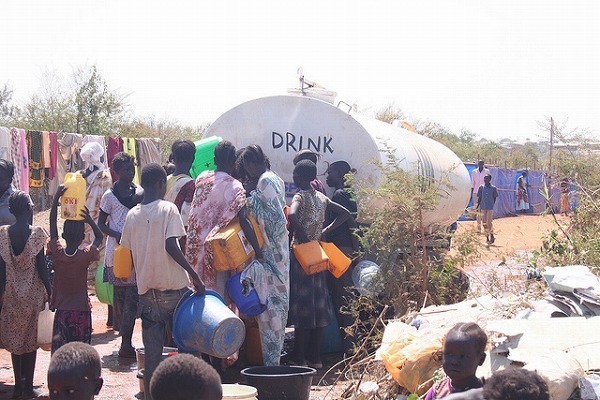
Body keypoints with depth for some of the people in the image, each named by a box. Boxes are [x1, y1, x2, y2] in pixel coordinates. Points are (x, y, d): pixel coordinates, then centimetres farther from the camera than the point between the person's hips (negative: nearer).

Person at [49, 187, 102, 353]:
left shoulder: (57, 253, -8)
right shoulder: (86, 256, -11)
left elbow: (53, 226, 2)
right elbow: (99, 237, 7)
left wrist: (56, 198, 1)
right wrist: (90, 220, -3)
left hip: (61, 311, 1)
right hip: (81, 311, -1)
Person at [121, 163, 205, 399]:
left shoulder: (132, 215, 7)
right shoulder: (168, 209, -8)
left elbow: (129, 253, 10)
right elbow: (171, 246, -19)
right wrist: (193, 274, -15)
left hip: (146, 291, 4)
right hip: (173, 289, -4)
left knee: (151, 353, 6)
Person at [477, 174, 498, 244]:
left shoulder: (493, 188, -3)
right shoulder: (481, 187, 4)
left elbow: (494, 198, 5)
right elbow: (479, 197, 9)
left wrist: (492, 205, 3)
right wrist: (478, 206, 4)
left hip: (490, 208, -3)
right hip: (483, 208, 3)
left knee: (489, 223, -9)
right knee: (485, 223, 5)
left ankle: (492, 236, 8)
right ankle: (487, 237, 14)